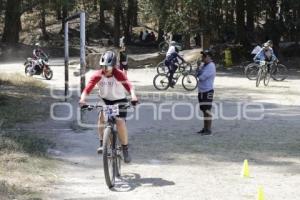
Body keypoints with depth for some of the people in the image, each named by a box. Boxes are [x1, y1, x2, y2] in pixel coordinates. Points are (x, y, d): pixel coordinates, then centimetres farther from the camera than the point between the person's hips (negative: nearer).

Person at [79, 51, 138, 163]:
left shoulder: (118, 74, -25)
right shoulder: (98, 75, -20)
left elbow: (128, 85, -42)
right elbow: (88, 88, -31)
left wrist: (133, 96, -62)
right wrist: (82, 99, -51)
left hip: (119, 100, -2)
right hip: (105, 100, 2)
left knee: (120, 122, -18)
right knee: (101, 116, -26)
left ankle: (125, 150, -2)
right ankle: (102, 143, -15)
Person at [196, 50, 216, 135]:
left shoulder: (211, 66, -15)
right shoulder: (204, 65, 15)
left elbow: (202, 77, -20)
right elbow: (199, 75, 12)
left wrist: (199, 74, 0)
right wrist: (199, 73, -7)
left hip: (207, 91, -9)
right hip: (201, 91, 9)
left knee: (207, 110, -8)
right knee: (204, 110, 13)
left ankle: (208, 129, -5)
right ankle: (205, 128, 20)